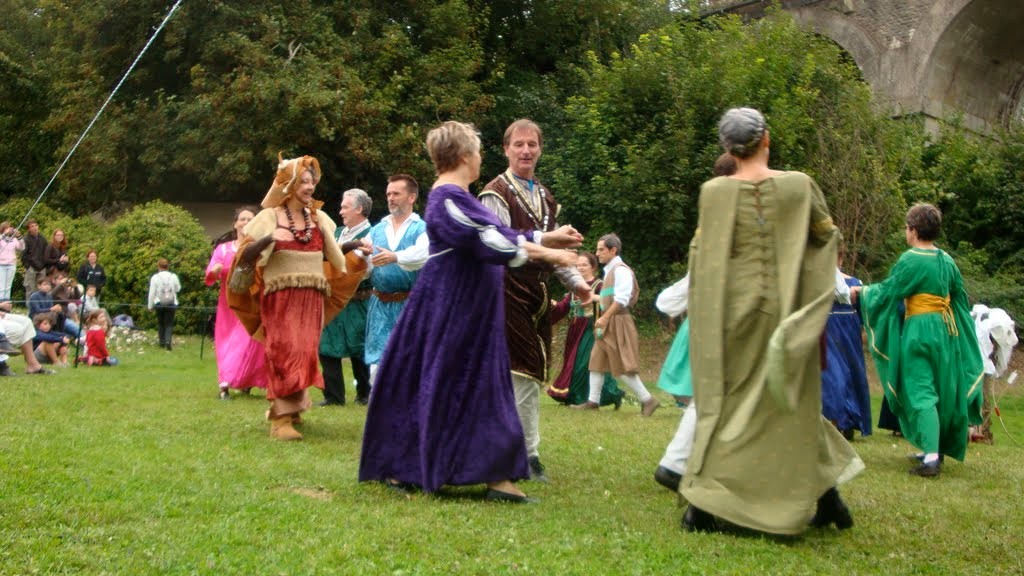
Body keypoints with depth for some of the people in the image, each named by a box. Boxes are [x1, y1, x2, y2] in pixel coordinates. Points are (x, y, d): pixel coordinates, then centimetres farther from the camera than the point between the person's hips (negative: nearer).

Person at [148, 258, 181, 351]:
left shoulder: (155, 277, -10)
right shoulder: (173, 276, -6)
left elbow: (152, 292, -8)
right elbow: (178, 289, 5)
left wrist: (150, 305, 0)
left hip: (159, 304, 0)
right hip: (171, 304, 0)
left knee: (160, 323, 16)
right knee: (169, 324, 4)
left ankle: (162, 342, 21)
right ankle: (168, 341, -16)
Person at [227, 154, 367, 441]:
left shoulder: (318, 218, 12)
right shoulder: (270, 217, 0)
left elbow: (334, 257, 17)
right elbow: (247, 253, -6)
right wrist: (258, 246, -25)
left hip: (312, 298, 4)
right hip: (280, 296, -4)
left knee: (305, 353, 7)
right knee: (284, 352, -10)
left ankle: (294, 408, 23)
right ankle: (281, 418, -10)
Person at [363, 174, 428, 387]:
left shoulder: (422, 229, 3)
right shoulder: (377, 230, 16)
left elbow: (423, 253, -19)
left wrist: (396, 257, -35)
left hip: (411, 305, -3)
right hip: (380, 305, 3)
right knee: (377, 363, 0)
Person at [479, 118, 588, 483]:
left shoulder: (545, 197, 19)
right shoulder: (496, 193, -7)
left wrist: (576, 282, 11)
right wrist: (543, 238, -27)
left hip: (537, 295, 8)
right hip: (507, 293, -8)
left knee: (532, 373, 10)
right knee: (518, 372, -6)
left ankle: (527, 455, 18)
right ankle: (527, 453, 0)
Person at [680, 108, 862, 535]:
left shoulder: (714, 192, -6)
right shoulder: (799, 186, -5)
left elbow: (700, 252, 0)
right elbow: (828, 235, 8)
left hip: (733, 310, 0)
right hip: (786, 311, 0)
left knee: (726, 403, 8)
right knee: (793, 404, 13)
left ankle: (703, 502, 4)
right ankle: (825, 495, 19)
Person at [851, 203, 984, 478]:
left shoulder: (911, 260, -13)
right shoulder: (947, 261, 7)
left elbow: (887, 291, -8)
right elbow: (960, 297, 13)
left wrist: (861, 291, 9)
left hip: (920, 330, -7)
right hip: (946, 329, 7)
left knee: (920, 393, -7)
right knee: (940, 391, 15)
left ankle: (931, 459, -15)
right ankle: (935, 448, 25)